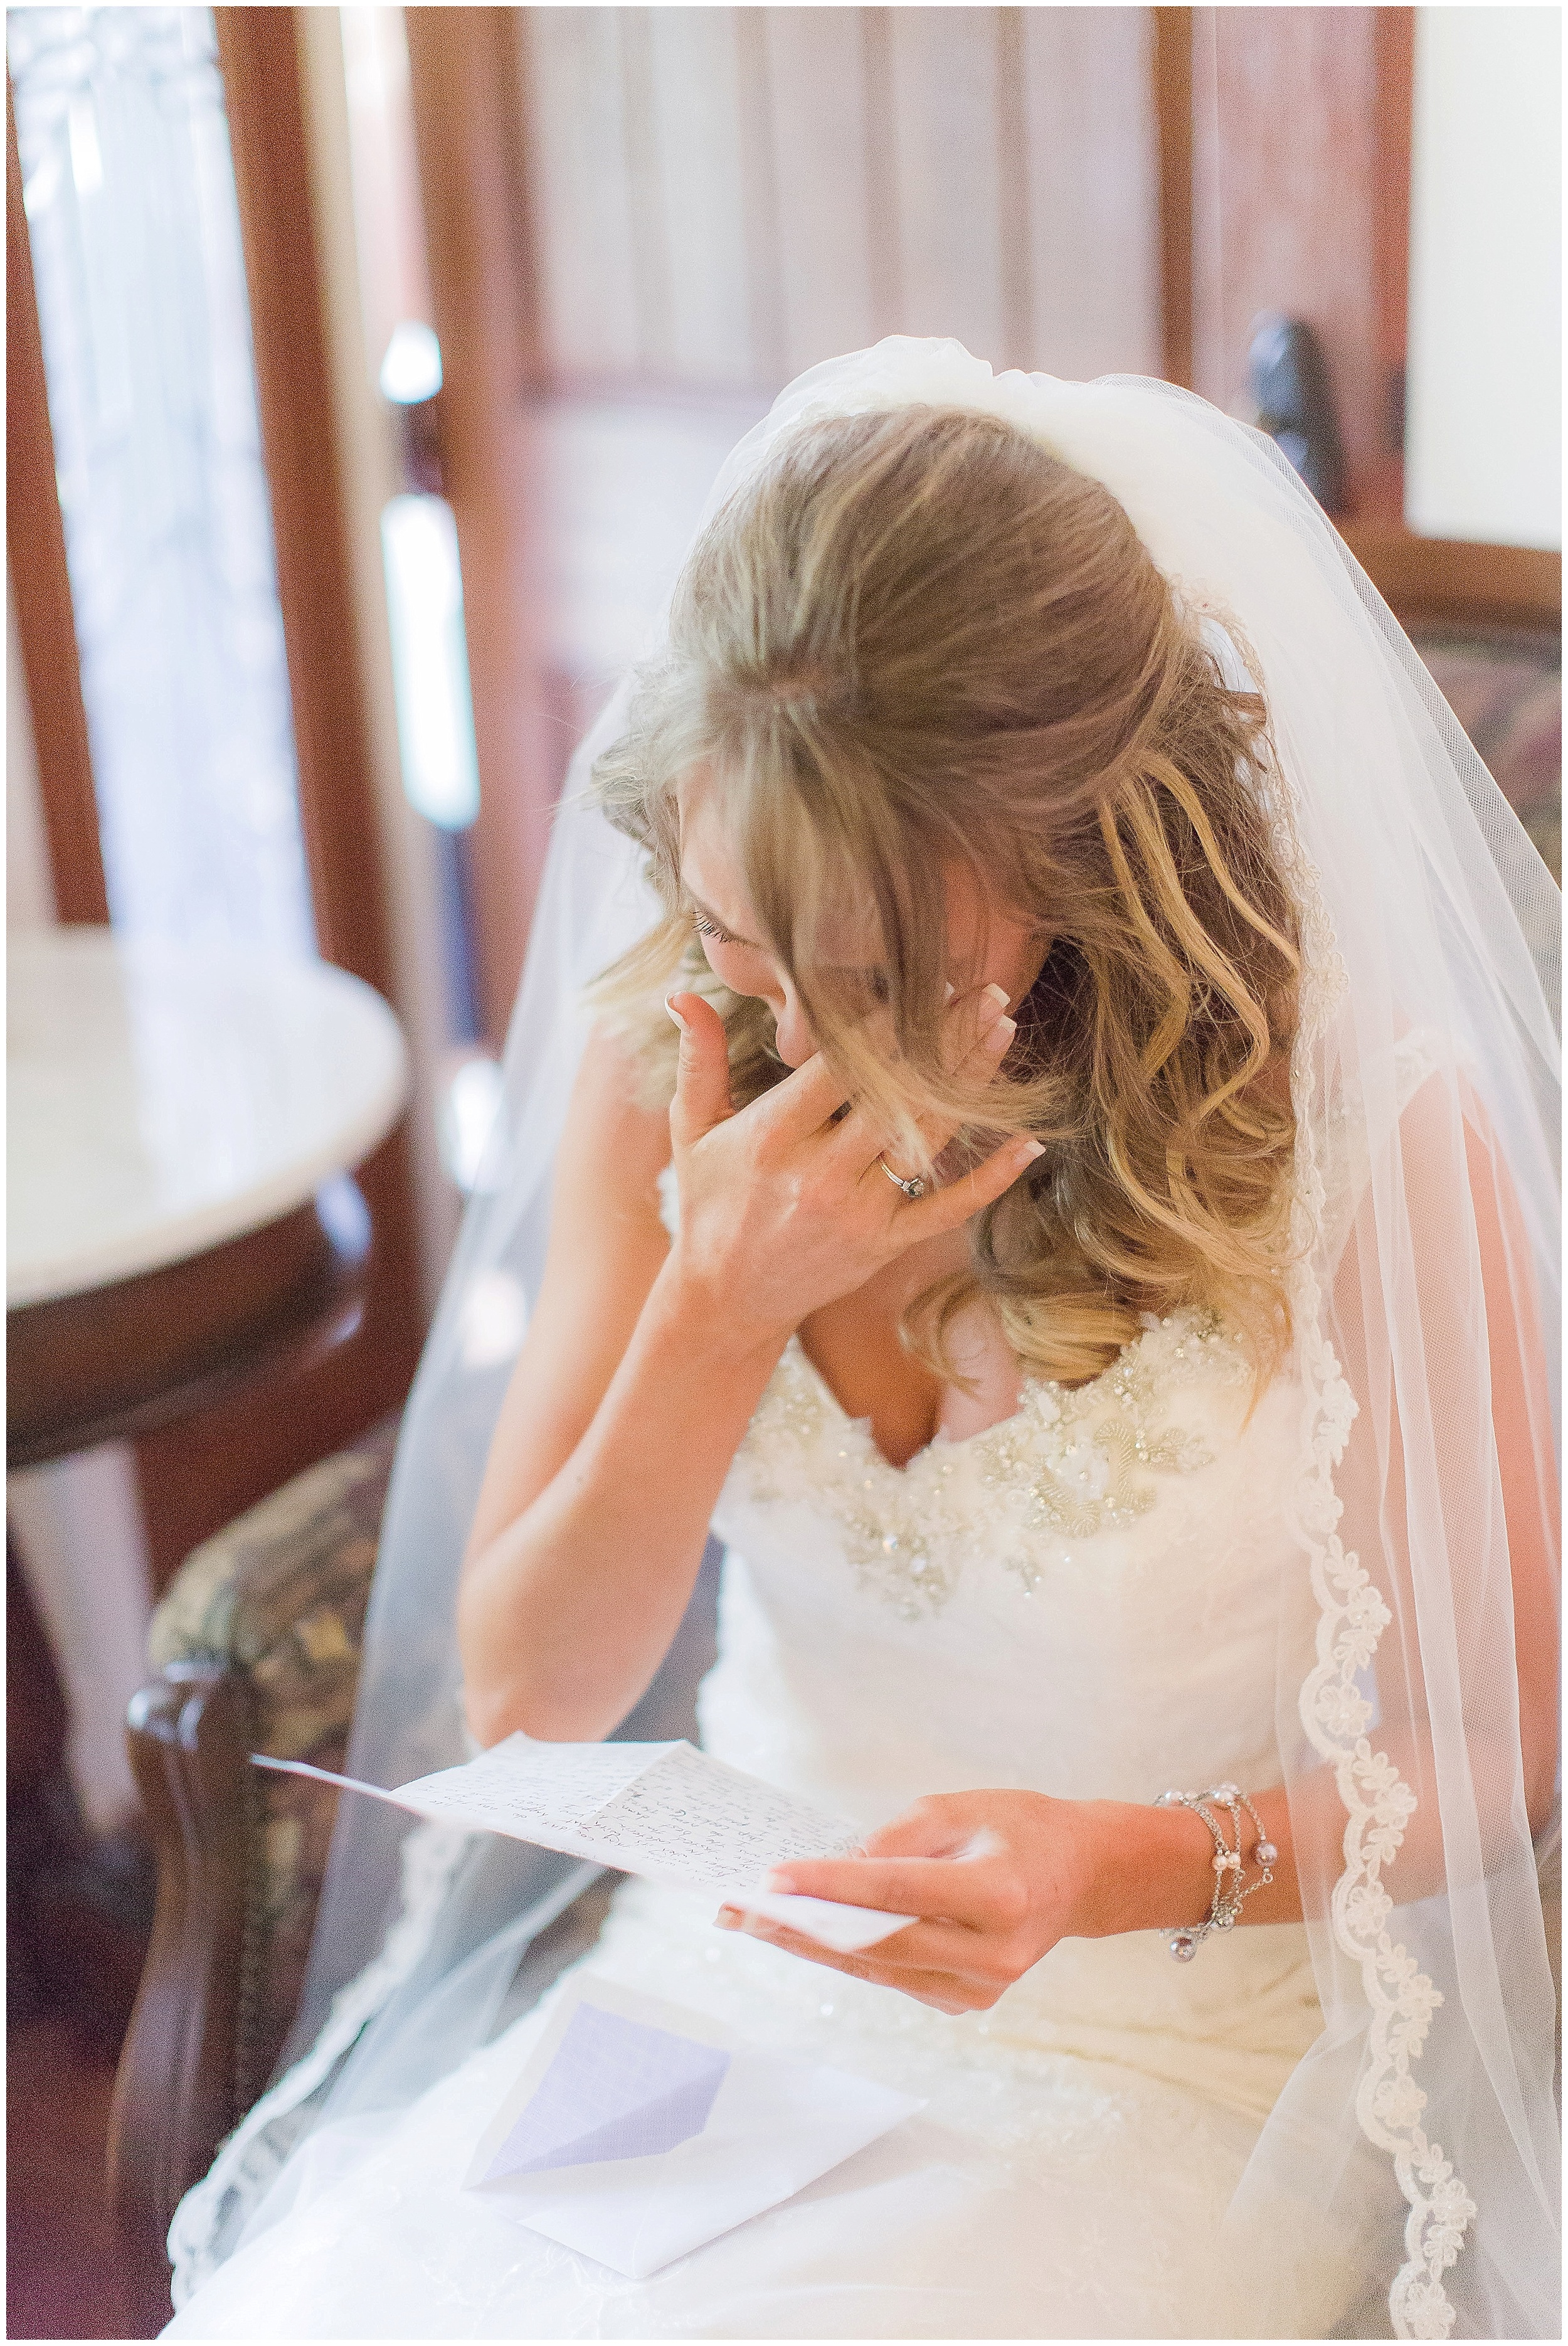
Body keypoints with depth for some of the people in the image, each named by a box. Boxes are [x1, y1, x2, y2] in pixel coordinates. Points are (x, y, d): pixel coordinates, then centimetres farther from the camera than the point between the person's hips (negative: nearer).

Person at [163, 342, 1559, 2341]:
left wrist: (1132, 1869, -23)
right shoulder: (666, 1061, -7)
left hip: (1170, 2067, -3)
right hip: (728, 1986, 3)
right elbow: (525, 1692, -4)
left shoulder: (1363, 1127, -17)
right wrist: (721, 1300, -19)